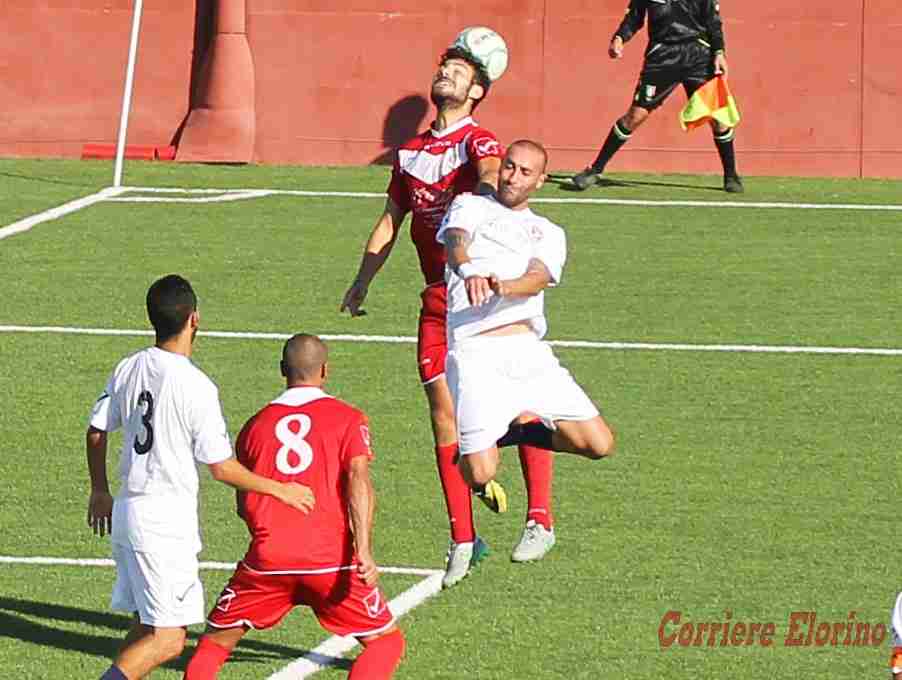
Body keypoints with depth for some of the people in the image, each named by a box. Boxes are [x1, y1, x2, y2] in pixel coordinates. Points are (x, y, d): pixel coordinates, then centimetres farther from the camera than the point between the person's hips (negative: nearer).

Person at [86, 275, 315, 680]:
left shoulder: (129, 369, 4)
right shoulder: (196, 387, -16)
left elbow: (96, 433, 15)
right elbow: (221, 468, -13)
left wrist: (99, 491, 30)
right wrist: (280, 490, 0)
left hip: (127, 509, 8)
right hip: (167, 519, -8)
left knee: (147, 623, 17)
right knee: (168, 639, -6)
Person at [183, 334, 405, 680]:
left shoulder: (257, 424, 15)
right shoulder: (348, 418, 6)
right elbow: (358, 479, -10)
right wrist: (364, 551, -16)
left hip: (267, 557, 2)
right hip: (331, 558, -2)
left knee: (216, 640, 17)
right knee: (386, 641, 10)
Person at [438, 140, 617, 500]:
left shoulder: (548, 233, 22)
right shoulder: (471, 206, 16)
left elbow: (538, 278, 1)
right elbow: (455, 243, -7)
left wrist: (504, 287, -24)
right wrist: (468, 273, -32)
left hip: (528, 349, 3)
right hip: (474, 351, -3)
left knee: (599, 444, -5)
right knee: (479, 475, -13)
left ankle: (518, 426, 19)